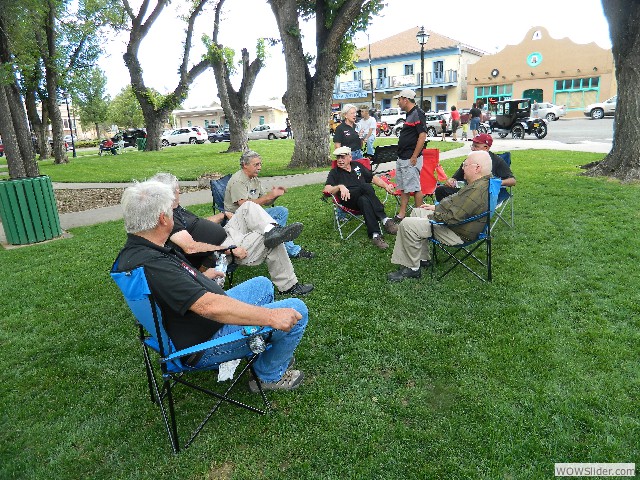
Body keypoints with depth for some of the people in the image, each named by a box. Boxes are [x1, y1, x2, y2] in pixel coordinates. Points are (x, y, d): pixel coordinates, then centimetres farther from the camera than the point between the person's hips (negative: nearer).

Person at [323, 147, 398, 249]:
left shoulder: (357, 165, 24)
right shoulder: (334, 172, 15)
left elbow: (373, 178, 25)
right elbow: (326, 190, -2)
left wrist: (385, 185, 8)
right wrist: (340, 187, -21)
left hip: (364, 198, 2)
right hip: (348, 200, -2)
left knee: (364, 200, -37)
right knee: (366, 186, -33)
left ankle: (375, 235, -46)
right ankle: (384, 219, -38)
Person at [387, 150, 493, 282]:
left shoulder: (477, 191, -29)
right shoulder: (481, 182, 5)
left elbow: (452, 217, -30)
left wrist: (431, 217, -14)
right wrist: (436, 207, 14)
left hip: (456, 234, -11)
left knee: (407, 225, -18)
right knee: (416, 212, 20)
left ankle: (412, 268, -3)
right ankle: (423, 258, 21)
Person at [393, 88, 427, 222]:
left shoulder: (418, 114, -14)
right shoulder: (409, 114, 16)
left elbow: (422, 136, -21)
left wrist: (414, 157, -22)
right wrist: (401, 156, 18)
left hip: (411, 159, -10)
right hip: (402, 158, 10)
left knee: (414, 188, -4)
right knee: (403, 187, 13)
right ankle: (401, 214, 20)